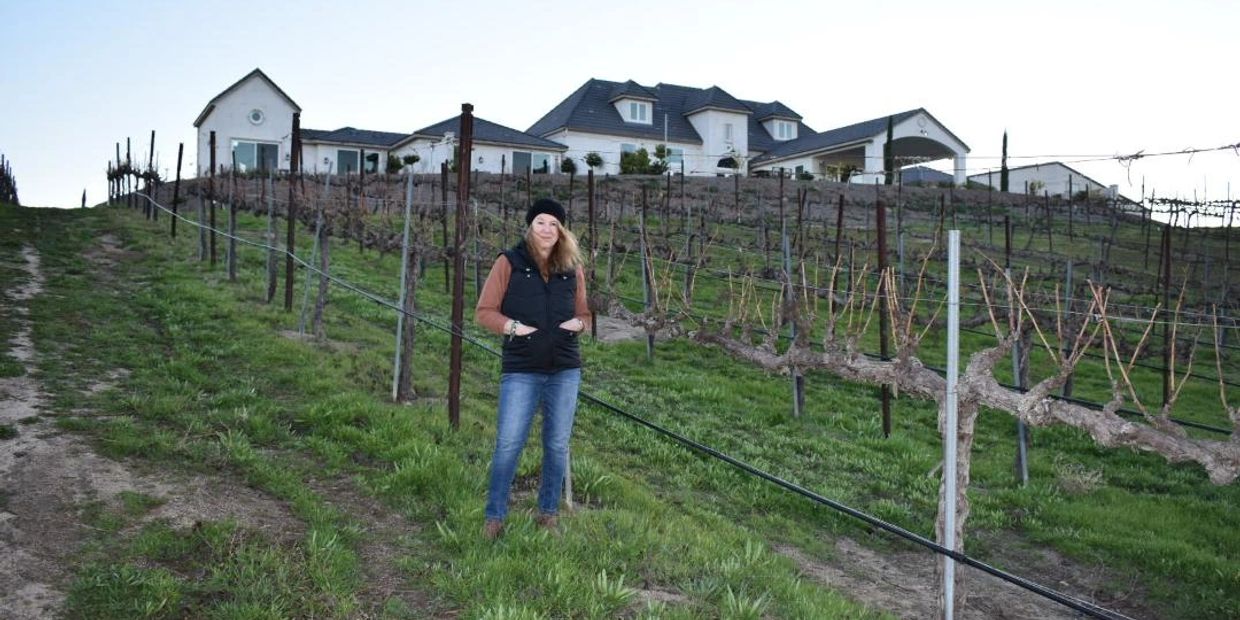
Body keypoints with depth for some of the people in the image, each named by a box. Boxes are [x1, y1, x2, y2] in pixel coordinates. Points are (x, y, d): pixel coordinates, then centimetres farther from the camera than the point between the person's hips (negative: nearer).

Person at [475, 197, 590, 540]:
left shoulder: (572, 269, 8)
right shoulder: (509, 262, -1)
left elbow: (584, 314, 17)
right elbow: (484, 311, -1)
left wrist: (577, 323, -6)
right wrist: (512, 326, -18)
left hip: (565, 371, 3)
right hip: (521, 371, -3)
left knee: (557, 445, 10)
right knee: (508, 443, -4)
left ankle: (548, 513, 25)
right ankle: (495, 516, 12)